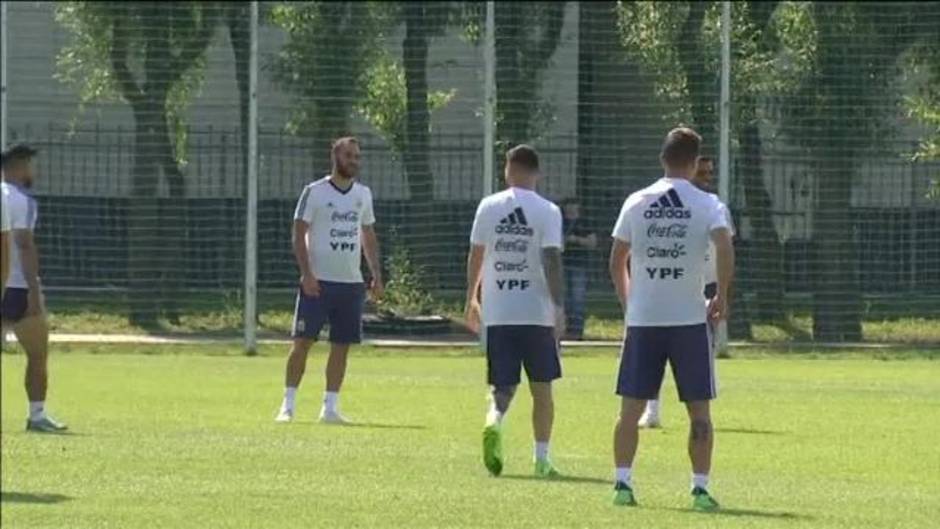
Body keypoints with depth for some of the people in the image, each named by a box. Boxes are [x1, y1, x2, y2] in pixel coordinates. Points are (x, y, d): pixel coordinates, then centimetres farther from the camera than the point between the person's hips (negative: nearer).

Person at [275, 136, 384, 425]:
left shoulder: (363, 194, 12)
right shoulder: (315, 192, -4)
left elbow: (369, 237, 19)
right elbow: (299, 235, -6)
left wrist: (377, 275, 9)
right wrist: (307, 274, -16)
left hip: (351, 282, 5)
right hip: (318, 281, -5)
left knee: (341, 346, 4)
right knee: (302, 342, -6)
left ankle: (330, 407, 9)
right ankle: (288, 405, -1)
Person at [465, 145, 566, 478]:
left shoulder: (489, 207, 3)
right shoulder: (547, 212, -5)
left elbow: (475, 255, 10)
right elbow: (552, 260, -13)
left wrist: (471, 299, 22)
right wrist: (559, 306, -12)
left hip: (497, 313, 2)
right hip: (537, 313, -2)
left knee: (502, 386, 6)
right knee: (542, 388, 10)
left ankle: (494, 423, -26)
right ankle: (542, 459, 11)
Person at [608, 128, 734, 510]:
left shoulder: (636, 203, 5)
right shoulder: (708, 205, -3)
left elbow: (616, 261, 8)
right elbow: (724, 248, -17)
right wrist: (722, 295, -4)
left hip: (642, 320, 2)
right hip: (689, 318, -2)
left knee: (631, 407, 8)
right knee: (699, 409, 5)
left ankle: (622, 483, 4)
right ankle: (700, 489, 0)